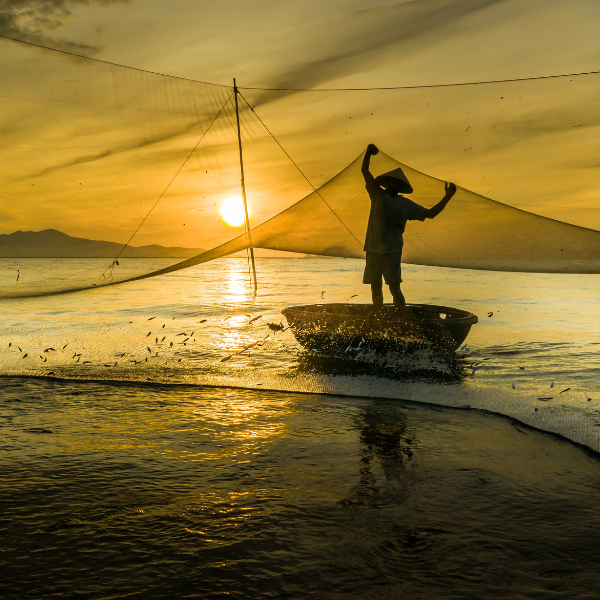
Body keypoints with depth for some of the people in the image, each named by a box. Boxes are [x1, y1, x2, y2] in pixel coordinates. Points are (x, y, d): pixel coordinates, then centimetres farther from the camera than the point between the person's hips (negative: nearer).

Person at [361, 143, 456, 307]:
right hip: (373, 249, 2)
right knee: (375, 287, 6)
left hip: (392, 250, -2)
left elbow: (430, 213, 16)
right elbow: (365, 171, 9)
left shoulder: (405, 204, 11)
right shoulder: (377, 194, 12)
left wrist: (447, 197, 9)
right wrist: (368, 153, -6)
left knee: (394, 287, -10)